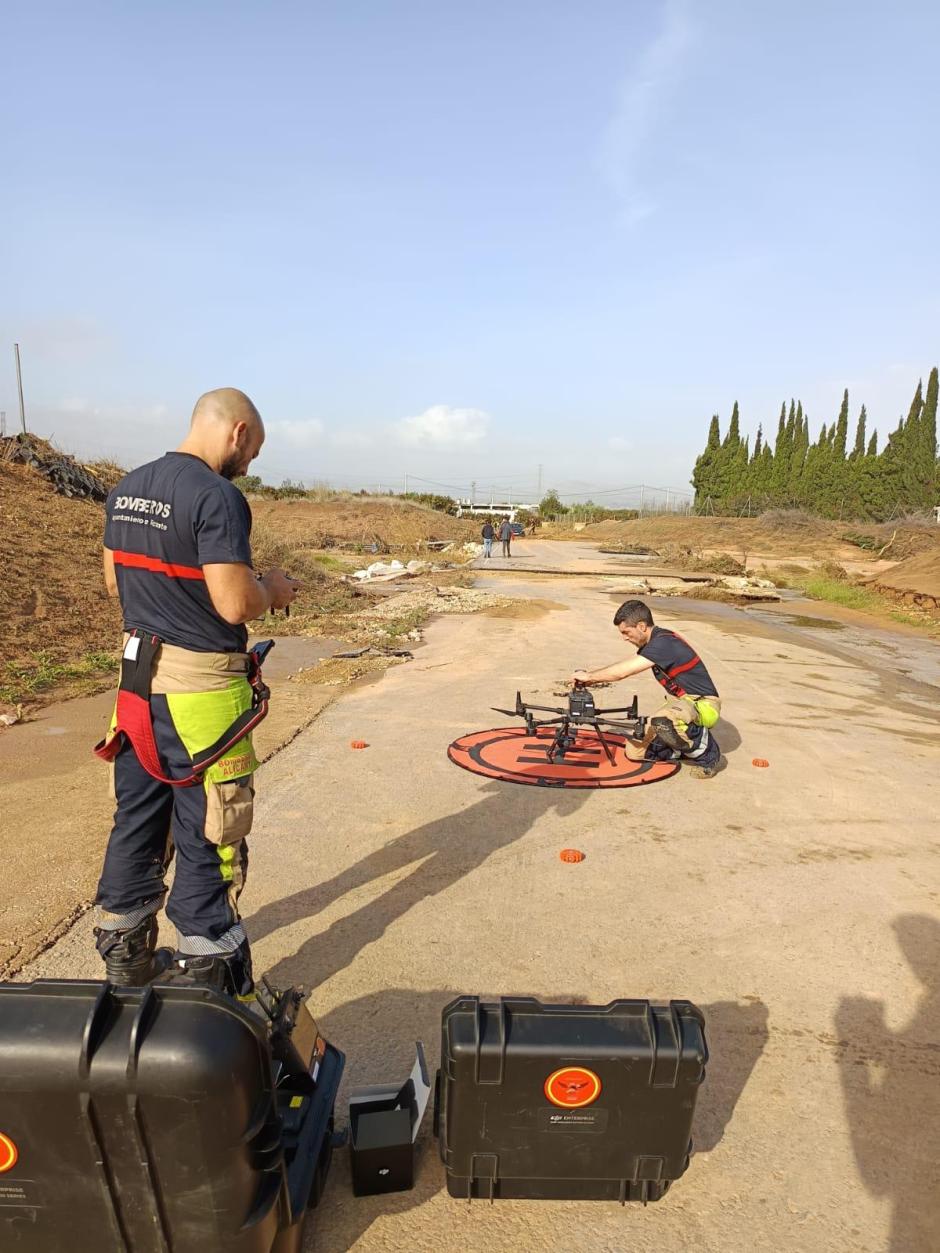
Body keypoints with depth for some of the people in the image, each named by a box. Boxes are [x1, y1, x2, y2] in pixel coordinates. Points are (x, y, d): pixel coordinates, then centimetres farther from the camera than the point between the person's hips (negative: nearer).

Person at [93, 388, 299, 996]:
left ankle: (126, 956, 34)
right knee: (207, 835, 4)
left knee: (138, 817, 18)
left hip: (138, 676, 8)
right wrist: (271, 588, -4)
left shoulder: (126, 488, 8)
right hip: (201, 686, -8)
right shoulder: (218, 496, -18)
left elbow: (115, 579, 16)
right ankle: (209, 973, 18)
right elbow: (235, 605, -23)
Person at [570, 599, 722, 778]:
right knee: (635, 751, 0)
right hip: (680, 701, 9)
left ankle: (707, 751, -13)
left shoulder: (664, 643, -25)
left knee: (663, 722, -41)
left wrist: (588, 676, -13)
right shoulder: (653, 642, 4)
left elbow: (622, 671, -26)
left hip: (704, 704, -9)